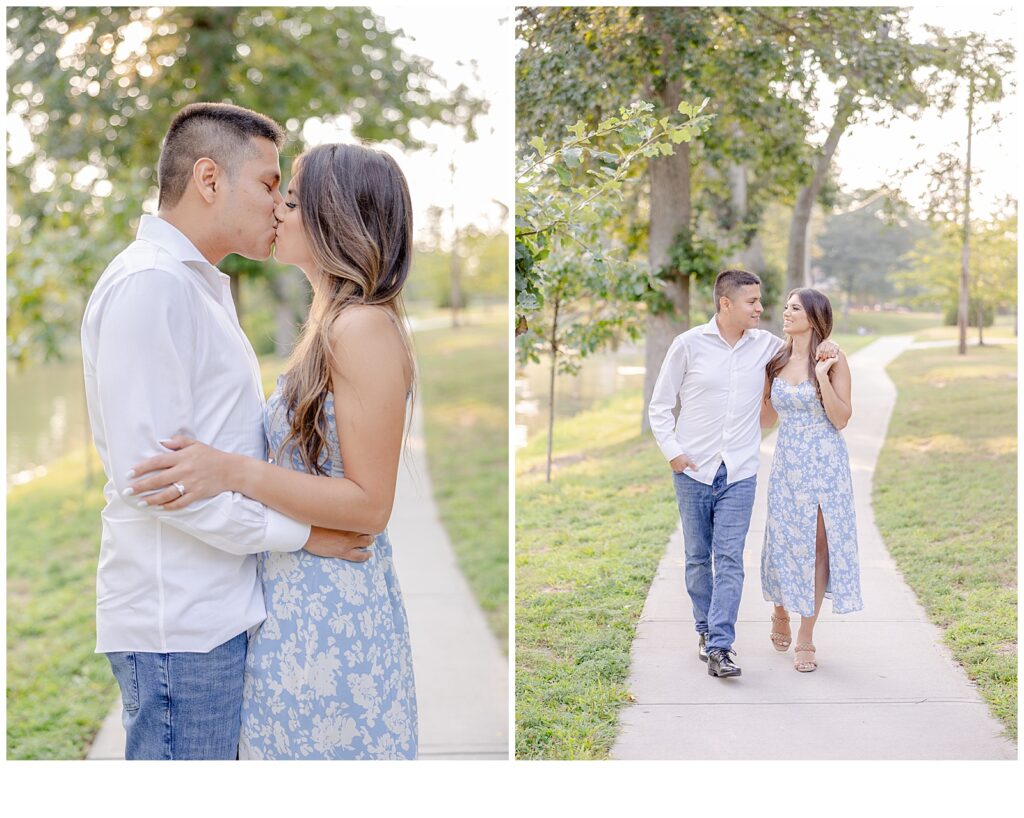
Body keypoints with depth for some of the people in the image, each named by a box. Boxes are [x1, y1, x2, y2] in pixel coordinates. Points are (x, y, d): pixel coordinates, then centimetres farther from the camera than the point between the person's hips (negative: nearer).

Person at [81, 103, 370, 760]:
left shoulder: (204, 285, 19)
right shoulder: (149, 283, -15)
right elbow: (149, 470, -22)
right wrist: (299, 532, -15)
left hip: (213, 608, 10)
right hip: (179, 621, -10)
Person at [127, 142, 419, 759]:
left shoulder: (364, 327, -17)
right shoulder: (333, 322, 13)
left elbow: (369, 505, -19)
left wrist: (235, 472, -24)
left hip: (328, 617, -9)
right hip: (299, 601, 9)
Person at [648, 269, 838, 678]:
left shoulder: (765, 345, 4)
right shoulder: (689, 344, -2)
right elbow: (660, 405, 4)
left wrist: (824, 348, 1)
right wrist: (672, 451, -6)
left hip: (740, 474, 1)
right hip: (693, 471, 0)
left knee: (729, 560, -8)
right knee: (698, 558, 9)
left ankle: (719, 647, -9)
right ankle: (706, 630, 26)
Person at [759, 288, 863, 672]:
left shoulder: (833, 359, -5)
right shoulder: (777, 362, 8)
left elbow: (841, 419, -9)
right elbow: (766, 418, 14)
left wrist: (822, 376, -19)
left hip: (824, 463, -3)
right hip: (787, 463, 4)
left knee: (818, 544, -2)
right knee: (784, 540, 6)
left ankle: (806, 637, 9)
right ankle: (781, 612, 34)